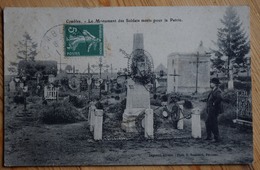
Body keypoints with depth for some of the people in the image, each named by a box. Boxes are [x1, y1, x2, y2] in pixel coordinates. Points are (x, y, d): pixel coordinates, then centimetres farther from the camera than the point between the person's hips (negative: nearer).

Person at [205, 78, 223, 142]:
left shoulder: (217, 91, -19)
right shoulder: (213, 91, 12)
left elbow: (220, 98, -39)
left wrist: (214, 103, -25)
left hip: (214, 110, -10)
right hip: (210, 110, 10)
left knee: (214, 124, -4)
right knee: (208, 123, 18)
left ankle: (217, 138, 4)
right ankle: (209, 136, 28)